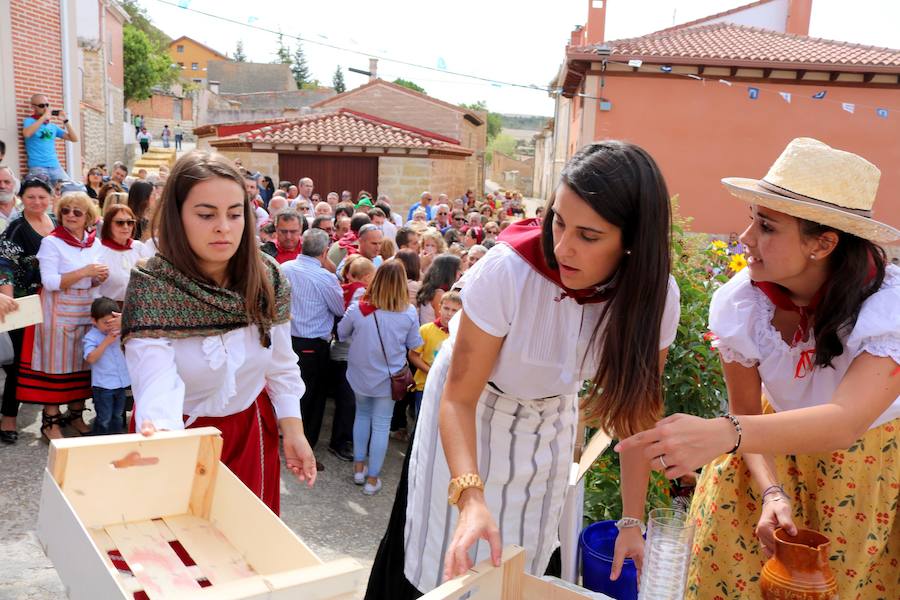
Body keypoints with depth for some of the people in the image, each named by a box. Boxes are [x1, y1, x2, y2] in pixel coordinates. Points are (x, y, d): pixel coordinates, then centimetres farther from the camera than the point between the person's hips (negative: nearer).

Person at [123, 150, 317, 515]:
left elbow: (281, 364, 0)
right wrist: (158, 435, -53)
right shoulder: (151, 289, -23)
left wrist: (293, 430, -4)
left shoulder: (268, 278, -11)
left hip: (252, 432, 3)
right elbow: (157, 383, -34)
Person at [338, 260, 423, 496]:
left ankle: (359, 467, 30)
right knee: (381, 424, 8)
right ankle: (372, 479, 16)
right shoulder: (409, 313, -16)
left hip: (360, 375, 1)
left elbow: (340, 334, 1)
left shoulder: (357, 309, -16)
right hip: (388, 378, -1)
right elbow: (414, 345, -2)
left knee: (362, 414, 23)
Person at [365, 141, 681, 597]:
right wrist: (470, 496, -43)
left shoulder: (653, 297, -25)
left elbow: (636, 411, -12)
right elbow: (459, 398, -29)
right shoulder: (507, 270, -35)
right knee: (445, 557, 9)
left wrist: (631, 522, -12)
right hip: (472, 410, -2)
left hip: (551, 418, 3)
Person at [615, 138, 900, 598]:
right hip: (773, 449, 2)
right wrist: (771, 492, -28)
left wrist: (723, 434, -63)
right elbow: (746, 412, -11)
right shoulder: (739, 303, -23)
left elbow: (846, 422, -47)